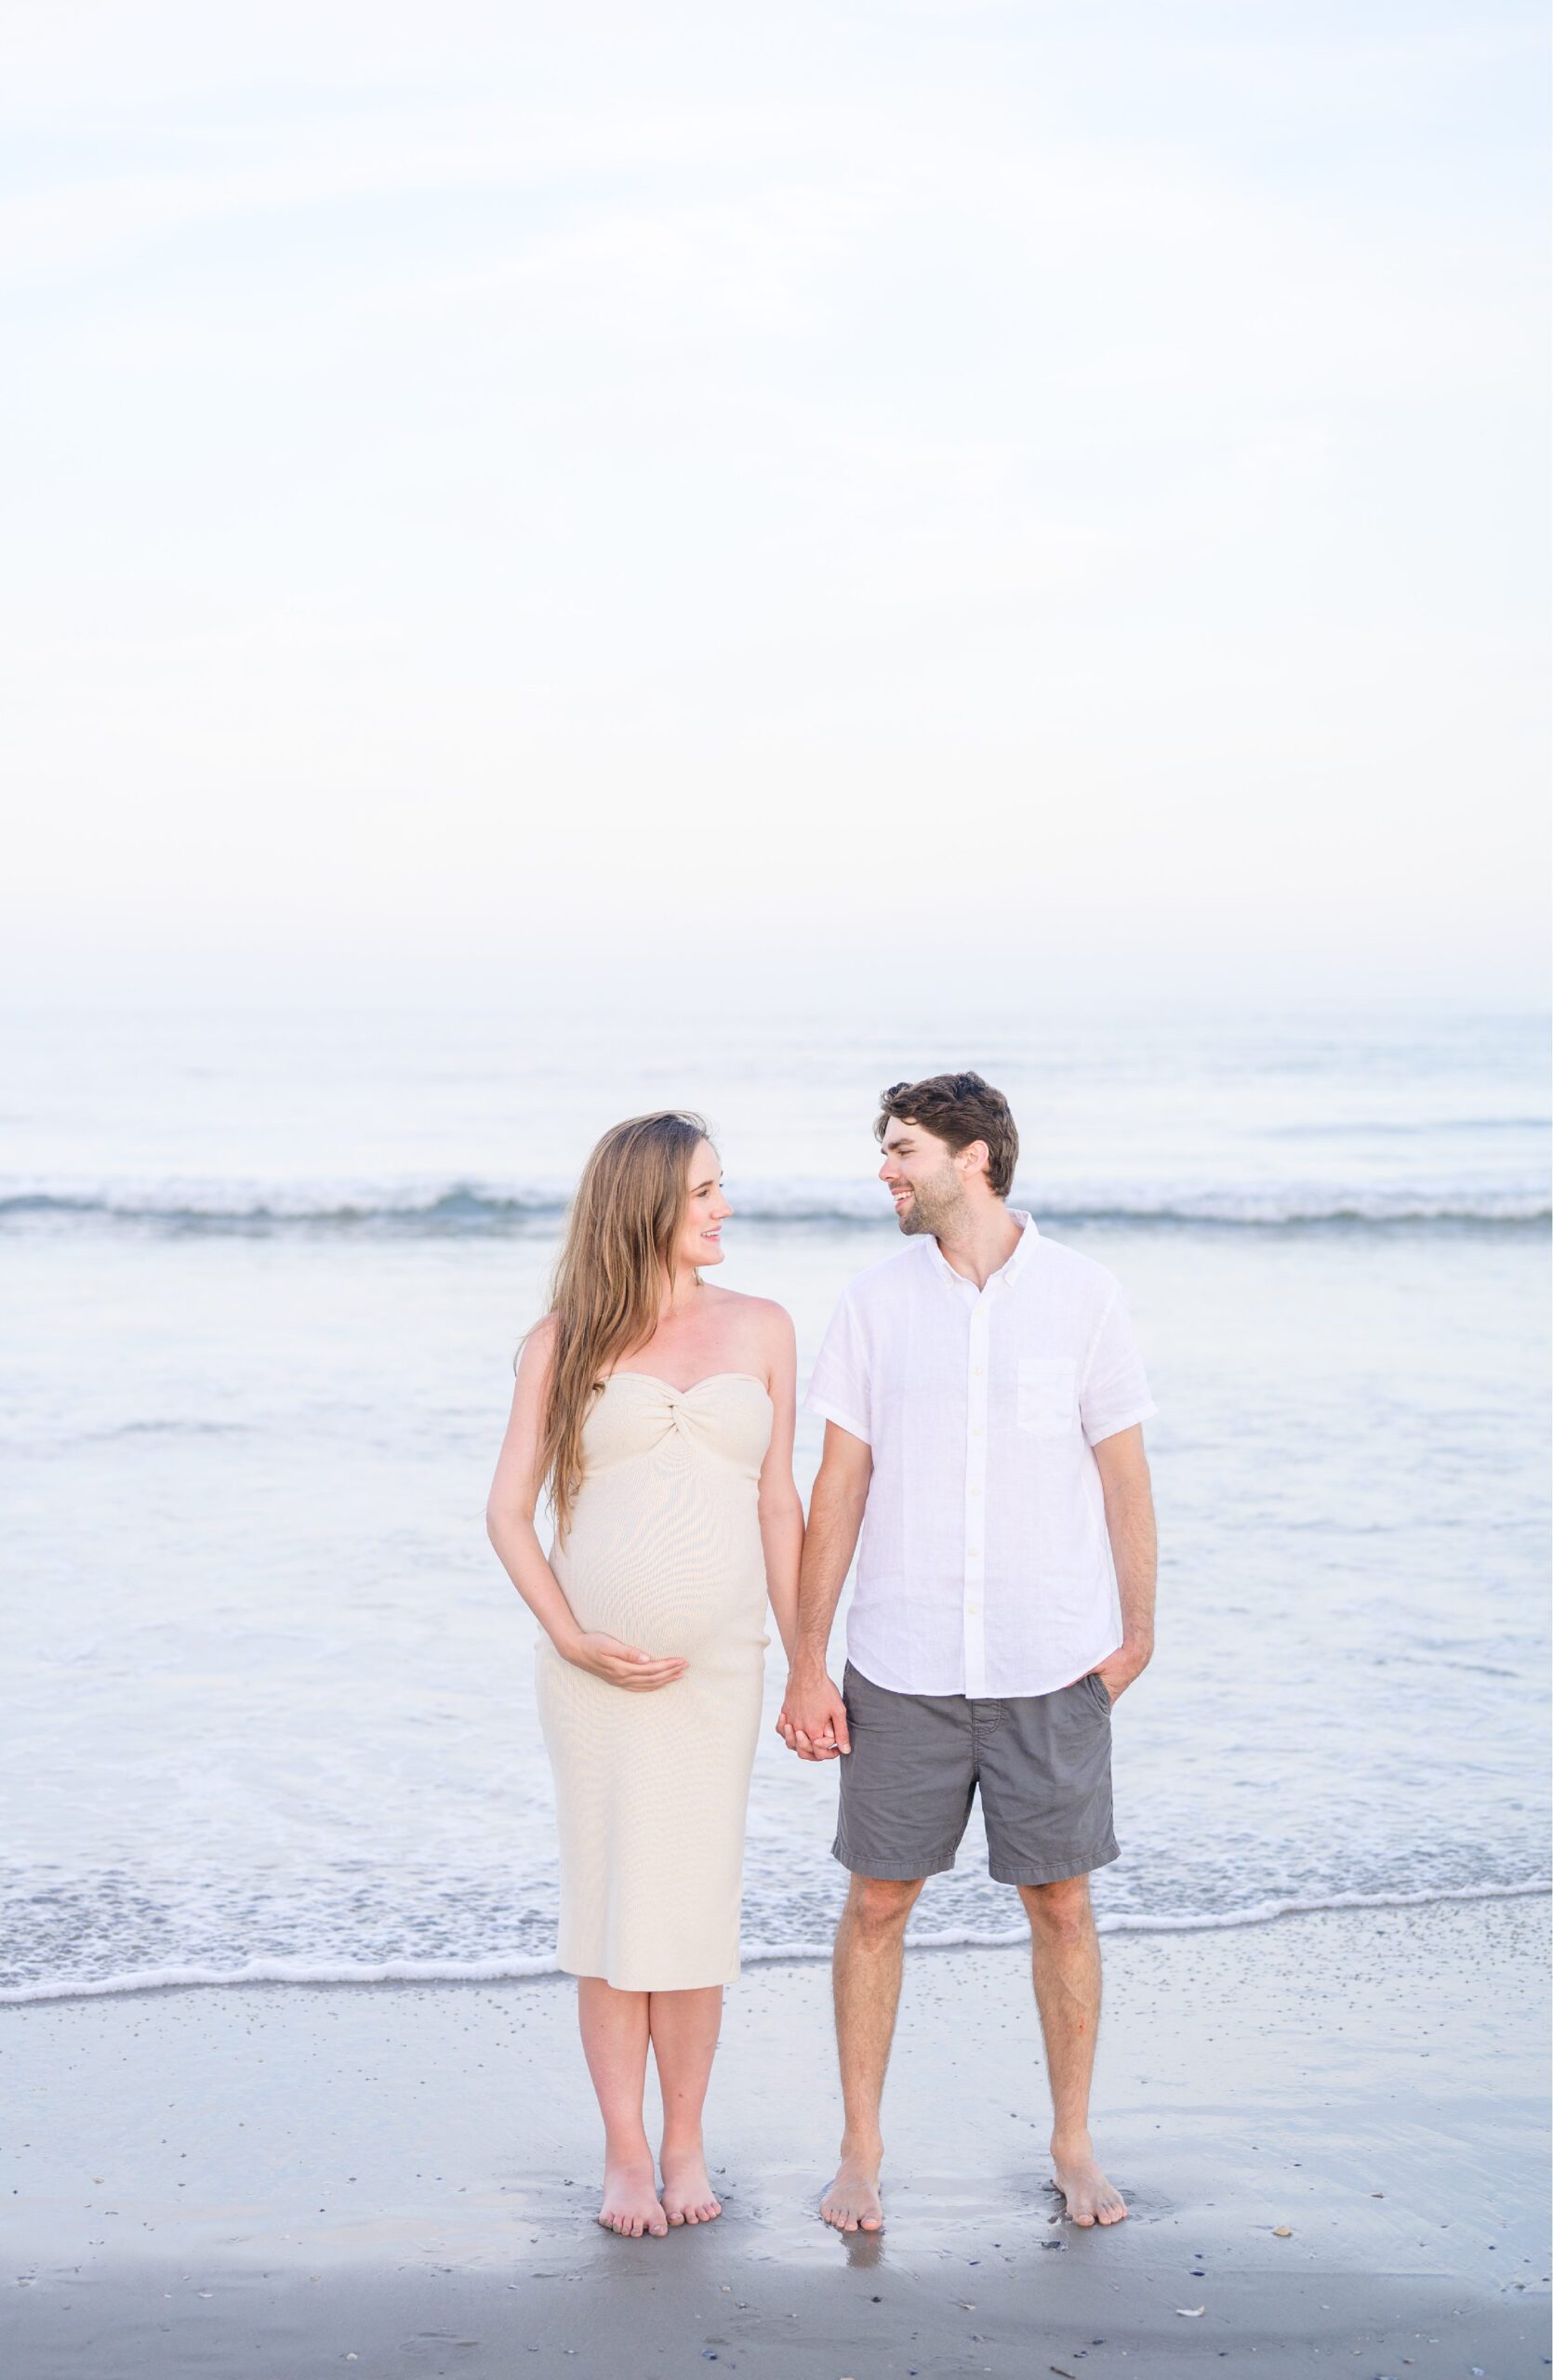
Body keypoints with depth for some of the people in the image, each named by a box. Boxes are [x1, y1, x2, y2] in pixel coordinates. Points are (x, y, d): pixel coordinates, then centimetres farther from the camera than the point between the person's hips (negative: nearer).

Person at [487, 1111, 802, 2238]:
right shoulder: (566, 1343, 1)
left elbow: (779, 1505, 9)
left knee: (696, 1902, 4)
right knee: (609, 1901, 2)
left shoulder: (761, 1329, 7)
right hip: (596, 1669, -1)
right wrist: (572, 1638, -9)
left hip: (719, 1662, 1)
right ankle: (626, 2154, 13)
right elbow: (509, 1511, 2)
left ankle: (686, 2145, 17)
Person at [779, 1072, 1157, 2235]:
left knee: (1062, 1904, 6)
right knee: (877, 1900, 5)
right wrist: (806, 1663, 0)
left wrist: (1137, 1633, 2)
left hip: (1054, 1665, -1)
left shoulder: (1082, 1293, -2)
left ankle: (1074, 2143, 23)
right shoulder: (876, 1302, 1)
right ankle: (860, 2148, 19)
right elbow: (840, 1487, 3)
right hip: (904, 1665, 1)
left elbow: (1124, 1474, 4)